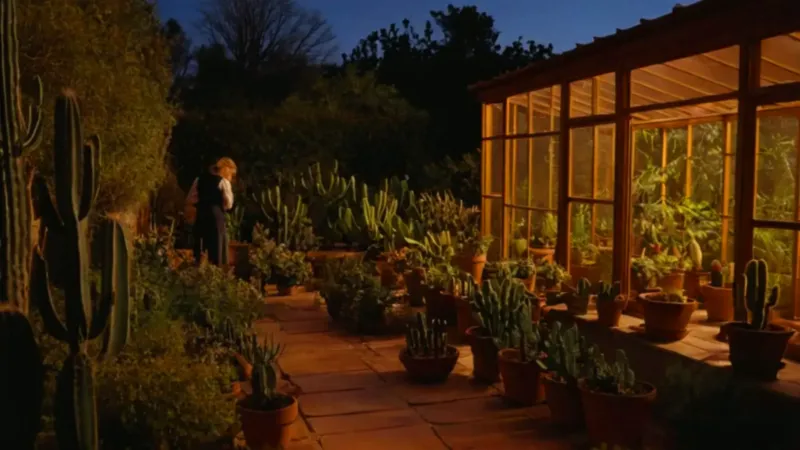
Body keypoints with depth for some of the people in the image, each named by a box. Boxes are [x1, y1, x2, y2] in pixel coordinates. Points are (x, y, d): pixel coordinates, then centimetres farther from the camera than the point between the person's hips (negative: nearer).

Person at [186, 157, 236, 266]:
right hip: (216, 217, -5)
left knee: (200, 251, 12)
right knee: (217, 251, -1)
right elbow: (228, 204, -7)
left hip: (200, 216, 6)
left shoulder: (199, 179, 12)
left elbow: (189, 199, 13)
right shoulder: (223, 182, -4)